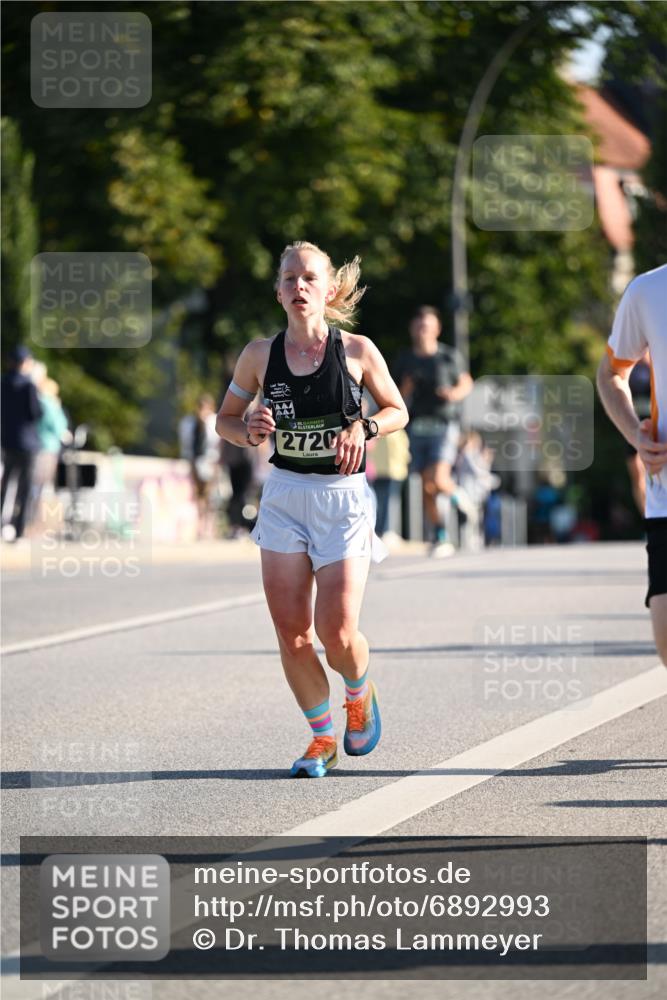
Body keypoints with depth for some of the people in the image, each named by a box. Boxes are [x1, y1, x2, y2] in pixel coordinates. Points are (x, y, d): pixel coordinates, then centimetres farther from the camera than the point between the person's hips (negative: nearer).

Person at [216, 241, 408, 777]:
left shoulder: (357, 350, -5)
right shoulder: (260, 354, 0)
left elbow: (398, 411, 7)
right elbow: (226, 418, 12)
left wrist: (362, 427, -13)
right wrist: (249, 431, -10)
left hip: (344, 496, -2)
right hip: (285, 494, 2)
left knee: (336, 631, -9)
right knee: (291, 632, -3)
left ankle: (360, 694, 25)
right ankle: (323, 737, 16)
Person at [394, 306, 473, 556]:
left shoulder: (450, 357, 1)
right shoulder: (405, 361, 7)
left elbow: (466, 383, 13)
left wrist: (455, 393, -8)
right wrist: (406, 391, -9)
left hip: (444, 425, -3)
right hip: (417, 427, 3)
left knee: (437, 480, -20)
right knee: (426, 488, 3)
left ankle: (455, 494, 15)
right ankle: (440, 539, 13)